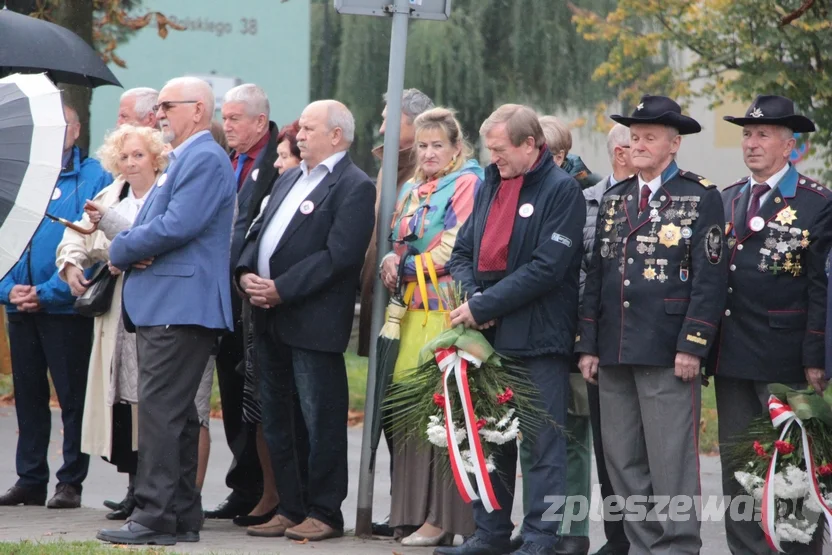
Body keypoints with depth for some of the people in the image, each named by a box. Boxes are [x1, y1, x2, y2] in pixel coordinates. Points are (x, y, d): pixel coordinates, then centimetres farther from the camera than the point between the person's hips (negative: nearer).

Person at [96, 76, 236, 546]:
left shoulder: (206, 159, -11)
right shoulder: (182, 160, 23)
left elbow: (177, 226, -21)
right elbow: (152, 225, 24)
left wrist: (121, 249, -8)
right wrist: (129, 248, 1)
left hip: (179, 308, -11)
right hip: (161, 307, 11)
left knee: (161, 410, -12)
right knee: (176, 414, 11)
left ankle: (156, 517, -13)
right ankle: (182, 516, 15)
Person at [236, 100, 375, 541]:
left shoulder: (353, 187, -8)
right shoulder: (288, 180, 20)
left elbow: (339, 256, -17)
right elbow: (258, 234, 18)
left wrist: (281, 289, -18)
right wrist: (246, 273, -2)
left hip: (313, 322, -9)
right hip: (272, 322, 9)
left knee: (320, 421, -3)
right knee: (279, 422, 12)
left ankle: (324, 513, 3)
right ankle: (291, 509, 19)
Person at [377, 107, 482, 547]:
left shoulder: (467, 183, -4)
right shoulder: (411, 190, 21)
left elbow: (457, 248, -11)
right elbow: (396, 241, 22)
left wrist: (406, 267, -5)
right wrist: (391, 259, -1)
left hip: (447, 307, -8)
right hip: (412, 309, 8)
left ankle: (443, 515, -10)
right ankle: (412, 510, 8)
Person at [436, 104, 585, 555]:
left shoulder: (561, 190, -8)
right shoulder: (490, 184, 15)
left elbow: (546, 268, -16)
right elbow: (463, 252, 17)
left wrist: (484, 306, -15)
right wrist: (472, 298, -4)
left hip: (538, 339, -7)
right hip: (488, 334, 7)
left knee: (543, 443, -4)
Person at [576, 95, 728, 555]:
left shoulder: (701, 198, -1)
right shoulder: (614, 200, 17)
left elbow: (710, 279, -7)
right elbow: (596, 274, 17)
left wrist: (692, 346, -14)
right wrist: (588, 345, 10)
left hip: (668, 354, -6)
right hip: (615, 353, 6)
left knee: (671, 461, -6)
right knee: (623, 463, 8)